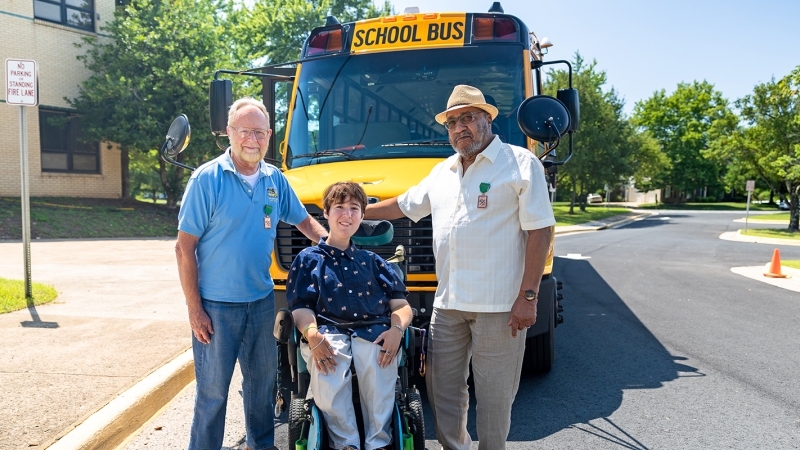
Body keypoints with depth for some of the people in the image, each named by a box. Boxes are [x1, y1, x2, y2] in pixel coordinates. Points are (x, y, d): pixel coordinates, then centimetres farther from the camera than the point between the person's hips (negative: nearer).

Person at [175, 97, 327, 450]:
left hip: (262, 301, 5)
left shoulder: (275, 180, 2)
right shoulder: (207, 179, -13)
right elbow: (185, 248, -12)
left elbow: (304, 222, 16)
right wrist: (194, 309, -13)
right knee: (213, 390, 6)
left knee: (262, 381, 19)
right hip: (216, 305, -5)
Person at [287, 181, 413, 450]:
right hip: (327, 332, -1)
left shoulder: (372, 261, 24)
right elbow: (301, 308, 7)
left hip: (372, 332, 1)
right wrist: (313, 336, -16)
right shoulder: (309, 260, 18)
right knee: (326, 372, -35)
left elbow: (401, 305, 16)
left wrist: (397, 328, -8)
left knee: (379, 364, -34)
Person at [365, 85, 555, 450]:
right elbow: (402, 205, 26)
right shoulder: (441, 173, 15)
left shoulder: (520, 164, -5)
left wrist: (528, 296, -15)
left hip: (497, 304, -6)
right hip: (448, 302, 6)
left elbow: (539, 230, -10)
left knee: (493, 393, 5)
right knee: (442, 385, 14)